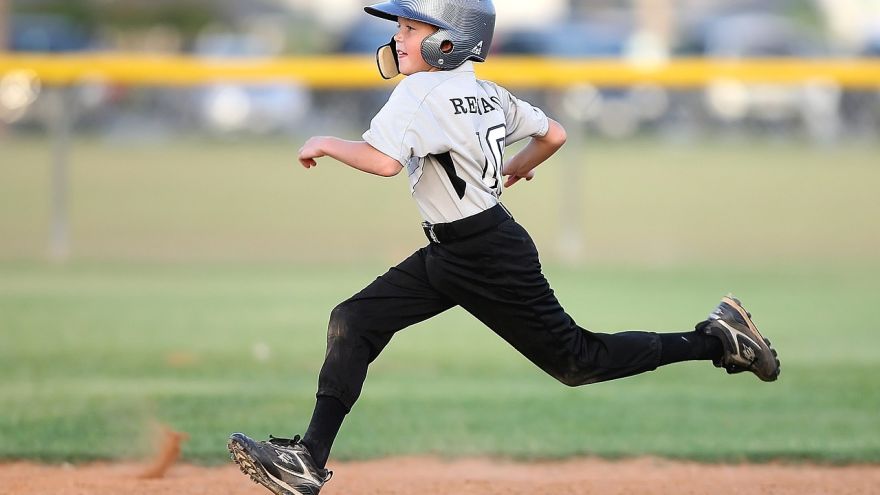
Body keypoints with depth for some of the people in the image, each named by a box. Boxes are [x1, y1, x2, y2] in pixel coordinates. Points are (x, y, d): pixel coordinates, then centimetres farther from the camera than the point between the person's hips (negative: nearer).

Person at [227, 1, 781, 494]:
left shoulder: (420, 91, -20)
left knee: (577, 361, 1)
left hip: (489, 258, -10)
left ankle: (715, 339, 14)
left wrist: (325, 143, -17)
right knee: (352, 323, 1)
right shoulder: (487, 93, 6)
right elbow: (554, 135, 13)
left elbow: (384, 161, -34)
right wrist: (515, 169, 32)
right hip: (446, 254, 10)